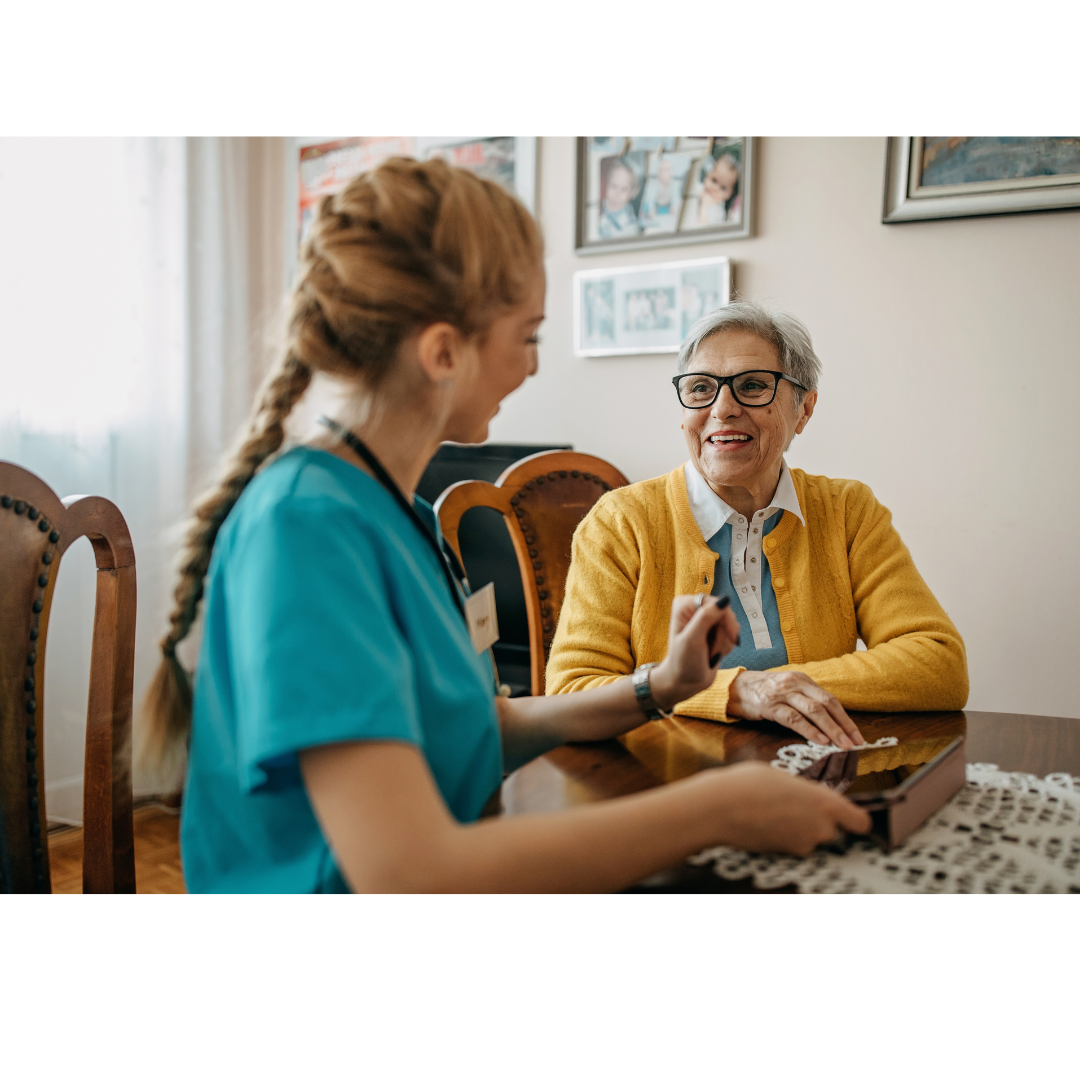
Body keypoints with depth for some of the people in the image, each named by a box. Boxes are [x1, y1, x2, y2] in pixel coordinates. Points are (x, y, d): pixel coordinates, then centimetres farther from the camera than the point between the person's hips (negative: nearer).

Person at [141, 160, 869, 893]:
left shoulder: (395, 505, 7)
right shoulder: (303, 524, -21)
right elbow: (407, 873, -28)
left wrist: (657, 690, 5)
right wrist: (717, 808, -22)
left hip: (453, 869, 7)